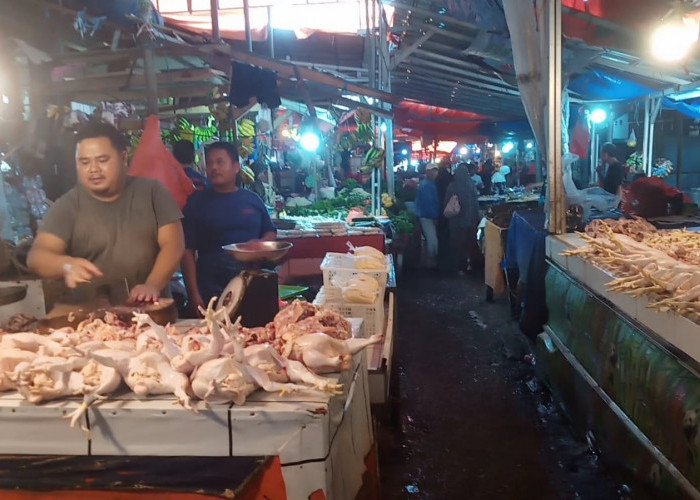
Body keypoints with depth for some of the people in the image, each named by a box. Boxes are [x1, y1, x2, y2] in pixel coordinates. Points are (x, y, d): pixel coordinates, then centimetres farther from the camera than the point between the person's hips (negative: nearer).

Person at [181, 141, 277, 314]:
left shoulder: (252, 199, 7)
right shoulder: (196, 202, 0)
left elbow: (270, 232, 18)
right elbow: (188, 251, -2)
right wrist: (193, 294, -9)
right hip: (212, 294, -2)